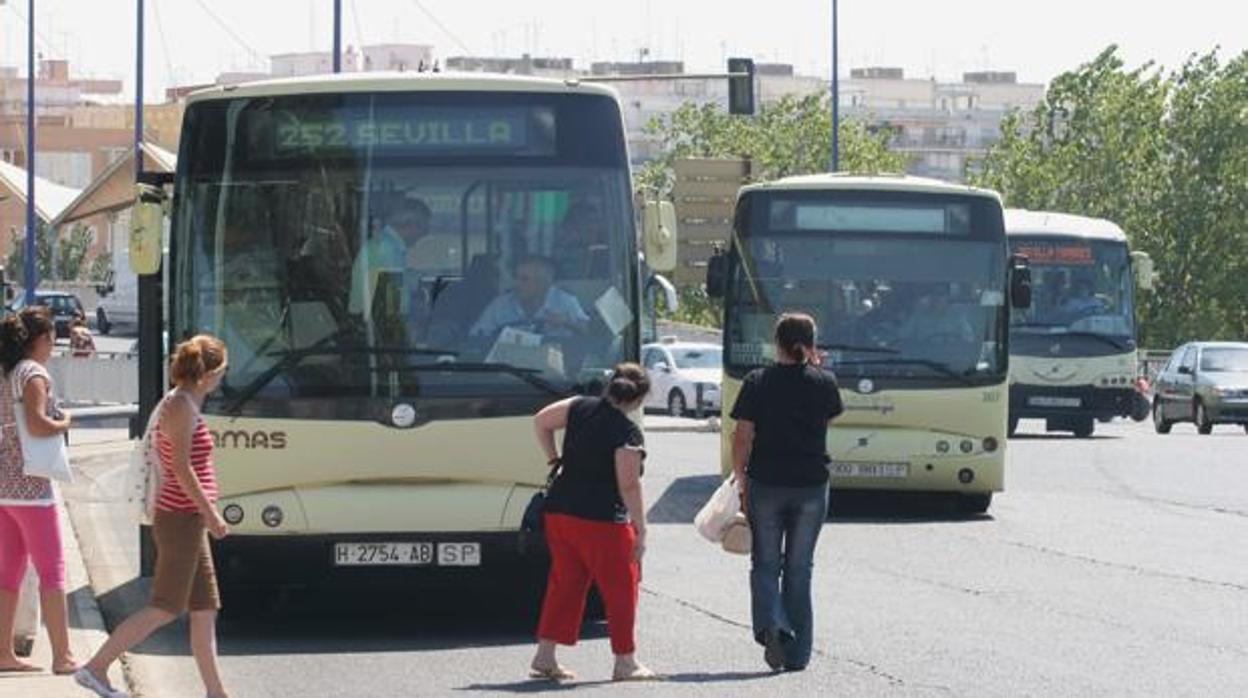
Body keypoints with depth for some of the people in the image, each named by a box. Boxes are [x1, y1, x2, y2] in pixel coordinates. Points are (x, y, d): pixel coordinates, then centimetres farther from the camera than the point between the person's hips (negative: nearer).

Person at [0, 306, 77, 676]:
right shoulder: (34, 374, -11)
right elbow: (36, 423, -24)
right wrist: (64, 424, -6)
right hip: (30, 484, -8)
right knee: (52, 571, -4)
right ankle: (62, 656, -5)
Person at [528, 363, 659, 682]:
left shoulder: (580, 408, 4)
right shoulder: (627, 432, -14)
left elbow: (541, 422, 16)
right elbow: (628, 485, -17)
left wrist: (554, 460, 21)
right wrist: (641, 530, -12)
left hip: (559, 511, 7)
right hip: (601, 520, -7)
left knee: (564, 584, 15)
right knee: (621, 587, 6)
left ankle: (544, 657, 12)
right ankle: (625, 662, 10)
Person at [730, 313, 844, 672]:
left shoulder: (758, 382, -5)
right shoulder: (824, 383, -2)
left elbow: (742, 438, -6)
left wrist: (741, 481, 3)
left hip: (765, 484, -1)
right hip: (811, 487, 1)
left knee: (765, 564, 10)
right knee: (799, 568, 11)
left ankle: (770, 625, -16)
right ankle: (796, 653, 11)